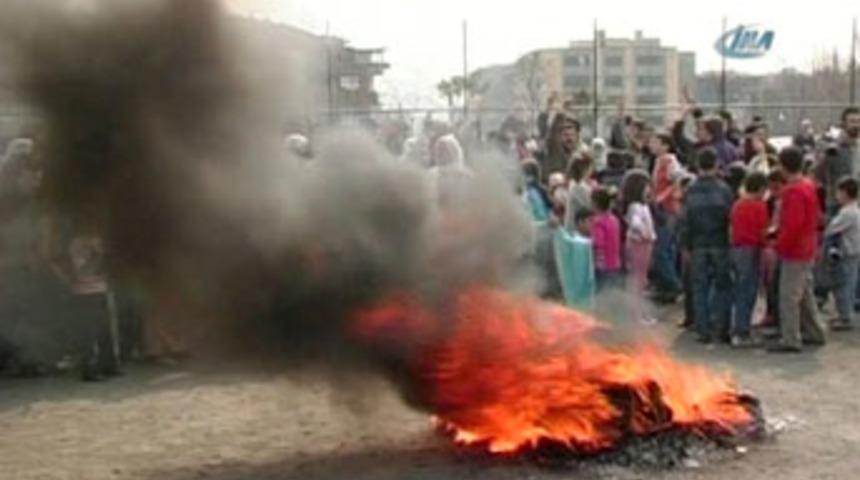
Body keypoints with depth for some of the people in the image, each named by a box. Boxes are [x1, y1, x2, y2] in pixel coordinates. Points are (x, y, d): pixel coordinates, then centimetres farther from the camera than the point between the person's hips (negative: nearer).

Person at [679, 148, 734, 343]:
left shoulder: (691, 191, -4)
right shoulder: (723, 190, -9)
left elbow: (685, 221, -1)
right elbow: (731, 218, -7)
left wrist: (686, 245, 7)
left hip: (698, 246, 1)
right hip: (720, 245, -1)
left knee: (700, 289, 7)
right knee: (723, 286, 9)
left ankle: (703, 330, 6)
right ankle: (721, 328, 5)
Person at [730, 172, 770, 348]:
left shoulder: (737, 205, 10)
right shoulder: (759, 206, -11)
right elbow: (762, 233, -13)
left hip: (736, 249, 7)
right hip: (751, 250, -7)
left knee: (740, 292, 15)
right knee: (748, 293, -2)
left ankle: (737, 330, 19)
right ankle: (741, 334, -1)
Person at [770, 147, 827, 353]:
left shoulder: (794, 191, -21)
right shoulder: (809, 185, 9)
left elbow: (792, 225, -26)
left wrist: (779, 245, -16)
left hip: (794, 251, -10)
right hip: (807, 250, 10)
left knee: (789, 296, -5)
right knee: (805, 293, 19)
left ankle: (790, 340, -2)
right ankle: (814, 332, 28)